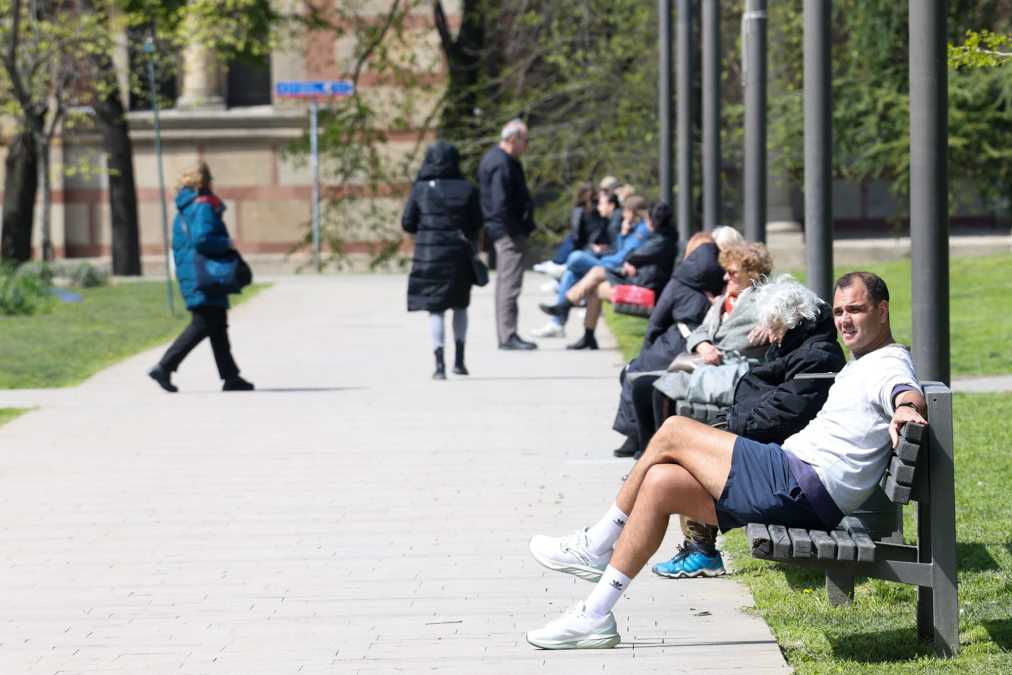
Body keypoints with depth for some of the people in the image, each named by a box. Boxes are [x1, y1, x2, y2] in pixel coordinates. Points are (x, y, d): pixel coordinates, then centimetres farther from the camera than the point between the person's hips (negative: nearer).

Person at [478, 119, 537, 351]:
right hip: (509, 230, -11)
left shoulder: (493, 158, 16)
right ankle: (508, 336, -8)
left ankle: (505, 334, 20)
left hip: (504, 231, 11)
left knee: (505, 282, 14)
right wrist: (515, 231, -19)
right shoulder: (502, 164, -17)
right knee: (509, 284, -9)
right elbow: (501, 204, -24)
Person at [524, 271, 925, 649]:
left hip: (802, 485, -11)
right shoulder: (861, 365, 27)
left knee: (673, 433, -10)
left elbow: (910, 395, -29)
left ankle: (595, 548, 4)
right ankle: (596, 616, -2)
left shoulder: (888, 364, -6)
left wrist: (906, 408, -52)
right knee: (660, 482, 0)